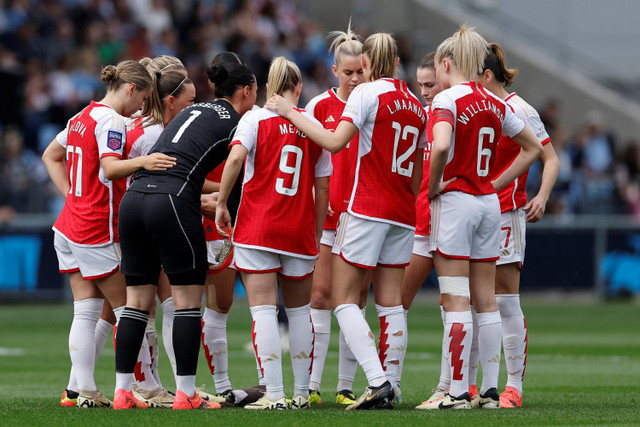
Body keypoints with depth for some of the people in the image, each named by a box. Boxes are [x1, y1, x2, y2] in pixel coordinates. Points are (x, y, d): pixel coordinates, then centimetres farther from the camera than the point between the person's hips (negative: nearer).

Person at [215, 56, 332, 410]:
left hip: (257, 227, -3)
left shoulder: (256, 118, -2)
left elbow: (236, 157, -19)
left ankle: (274, 394, -13)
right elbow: (322, 189, 8)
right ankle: (301, 393, 19)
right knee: (299, 311, 16)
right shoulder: (315, 126, 6)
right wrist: (317, 235, 18)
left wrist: (221, 203, -9)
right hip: (299, 230, 3)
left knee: (263, 310, -5)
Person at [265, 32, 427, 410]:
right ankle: (389, 388, 4)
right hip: (402, 216, 6)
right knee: (391, 303, 7)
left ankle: (378, 381, -17)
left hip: (368, 209, -6)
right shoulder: (416, 106, 13)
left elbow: (335, 141, -17)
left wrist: (292, 114, -8)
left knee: (344, 298, -2)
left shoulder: (368, 93, -7)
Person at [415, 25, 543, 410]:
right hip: (489, 204, 7)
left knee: (455, 301, -5)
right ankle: (491, 389, 11)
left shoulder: (448, 99, -11)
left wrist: (433, 186, -13)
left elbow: (441, 147, -29)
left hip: (455, 201, -7)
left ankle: (458, 391, -7)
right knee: (486, 300, 10)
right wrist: (496, 184, 15)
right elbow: (533, 148, 19)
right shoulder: (495, 104, 9)